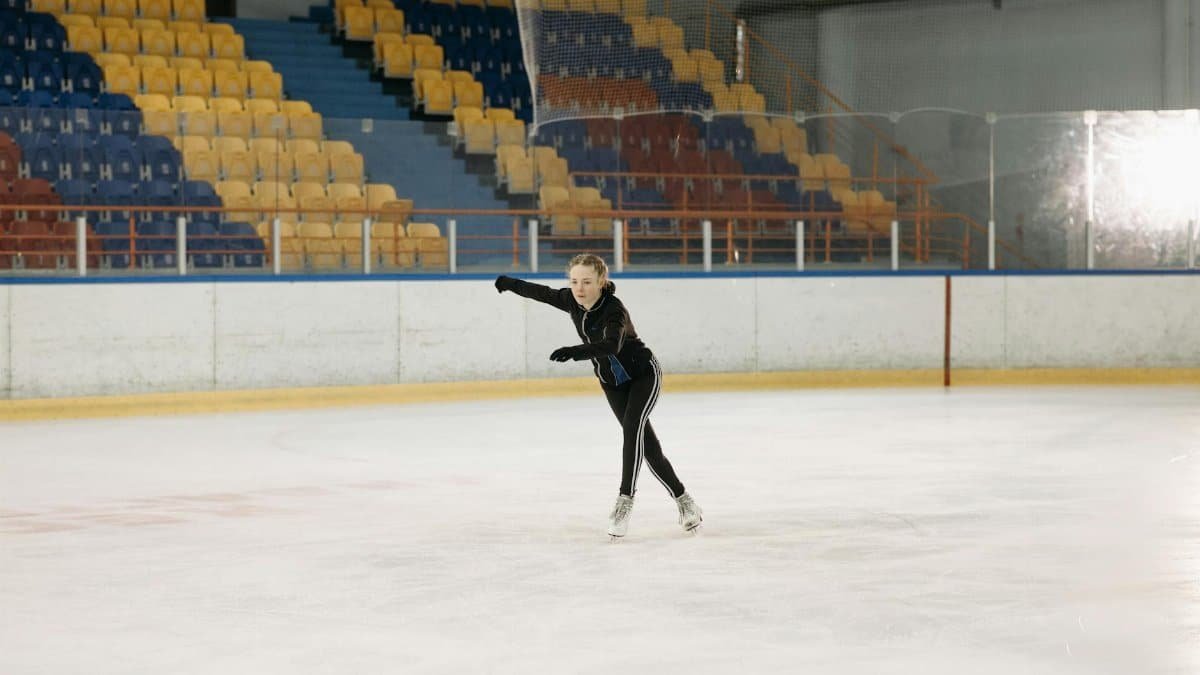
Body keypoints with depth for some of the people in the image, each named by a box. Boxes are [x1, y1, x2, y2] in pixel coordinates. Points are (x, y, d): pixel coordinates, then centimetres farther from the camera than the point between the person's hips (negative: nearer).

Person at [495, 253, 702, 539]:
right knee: (647, 444, 4)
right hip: (612, 383, 7)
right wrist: (512, 284, 27)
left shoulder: (613, 309, -31)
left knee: (632, 428, -28)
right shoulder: (572, 301, -10)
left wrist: (576, 351, -65)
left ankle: (624, 502, -30)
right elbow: (543, 293, 11)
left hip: (643, 375, -7)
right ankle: (684, 502, 13)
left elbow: (612, 344, -51)